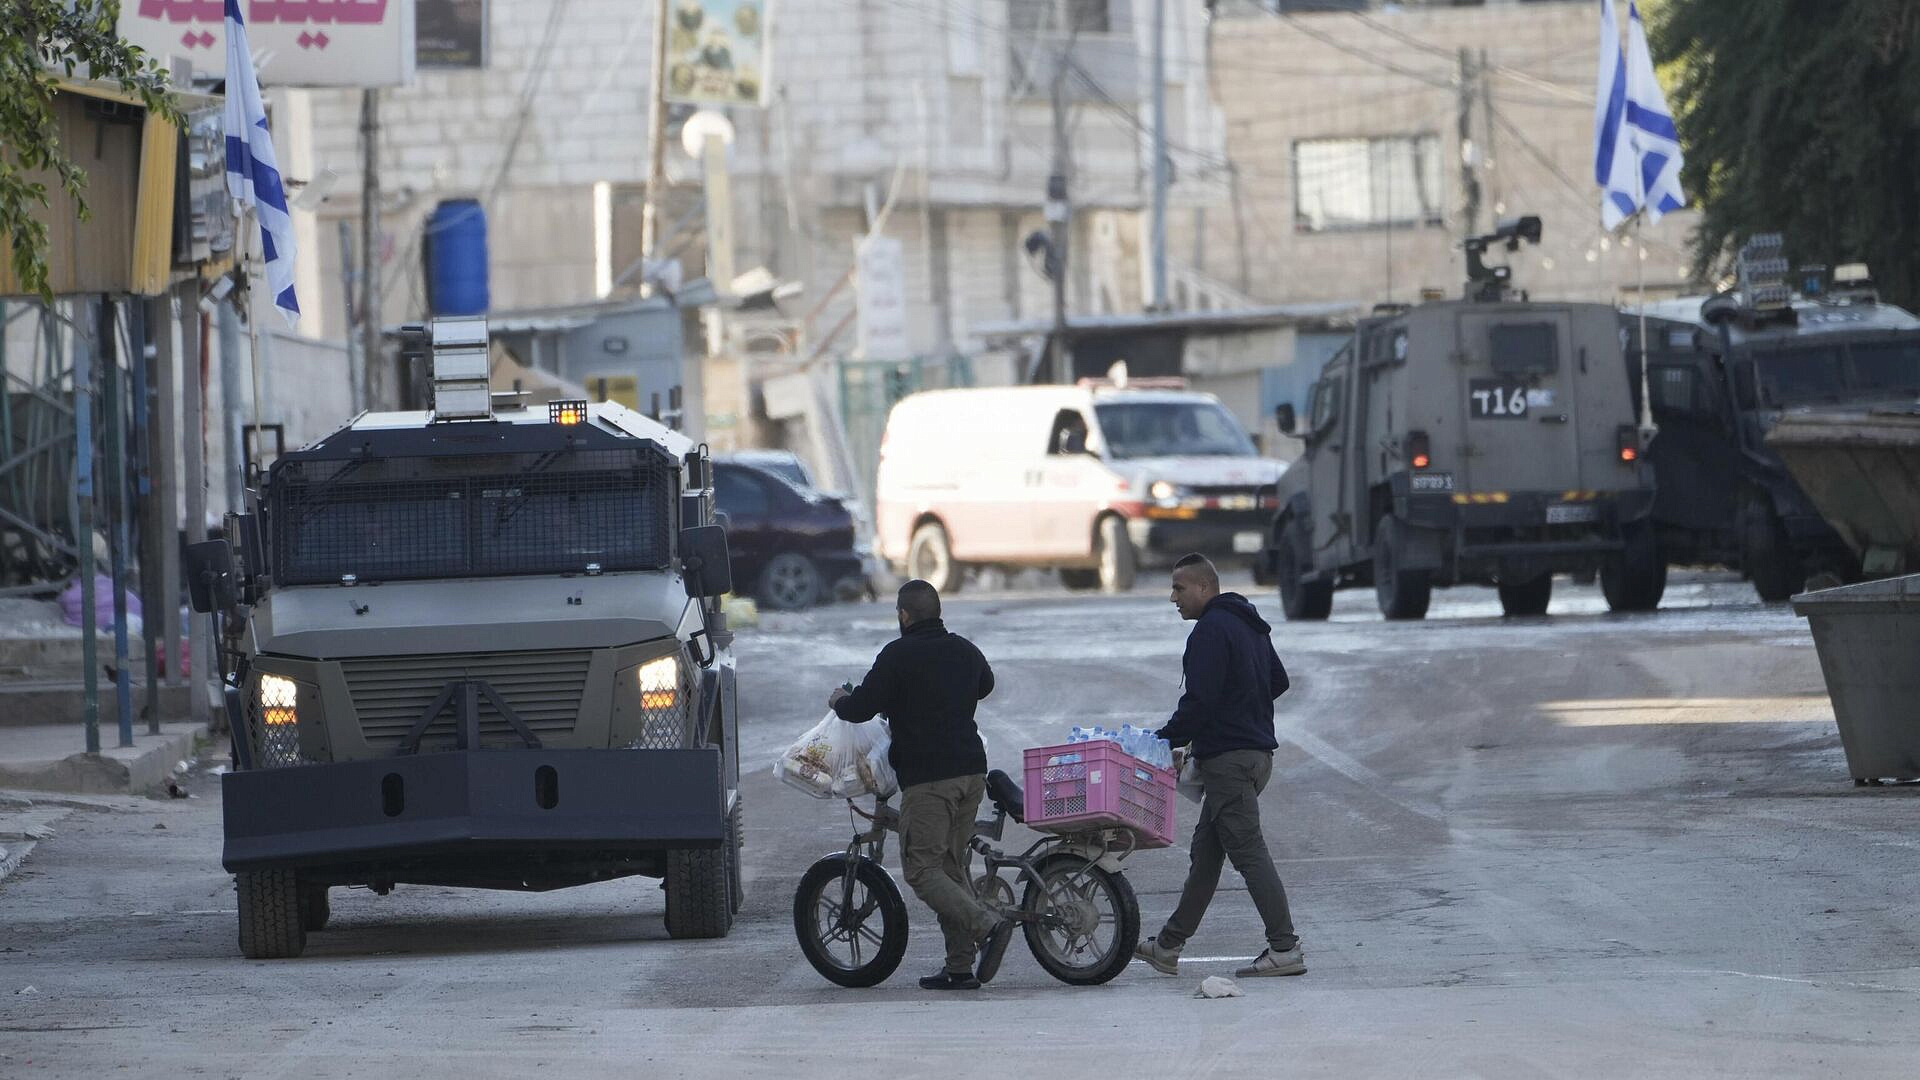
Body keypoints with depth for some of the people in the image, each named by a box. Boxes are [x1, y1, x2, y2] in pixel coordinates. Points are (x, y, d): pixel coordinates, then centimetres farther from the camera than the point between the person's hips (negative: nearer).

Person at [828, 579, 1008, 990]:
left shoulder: (898, 656, -9)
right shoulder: (964, 651, 14)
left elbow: (860, 709, -9)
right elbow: (985, 685, 36)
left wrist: (838, 701, 14)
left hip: (927, 777, -7)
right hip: (971, 771, 7)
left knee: (922, 868, -4)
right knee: (952, 866, 13)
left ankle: (986, 925, -24)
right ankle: (960, 967, 8)